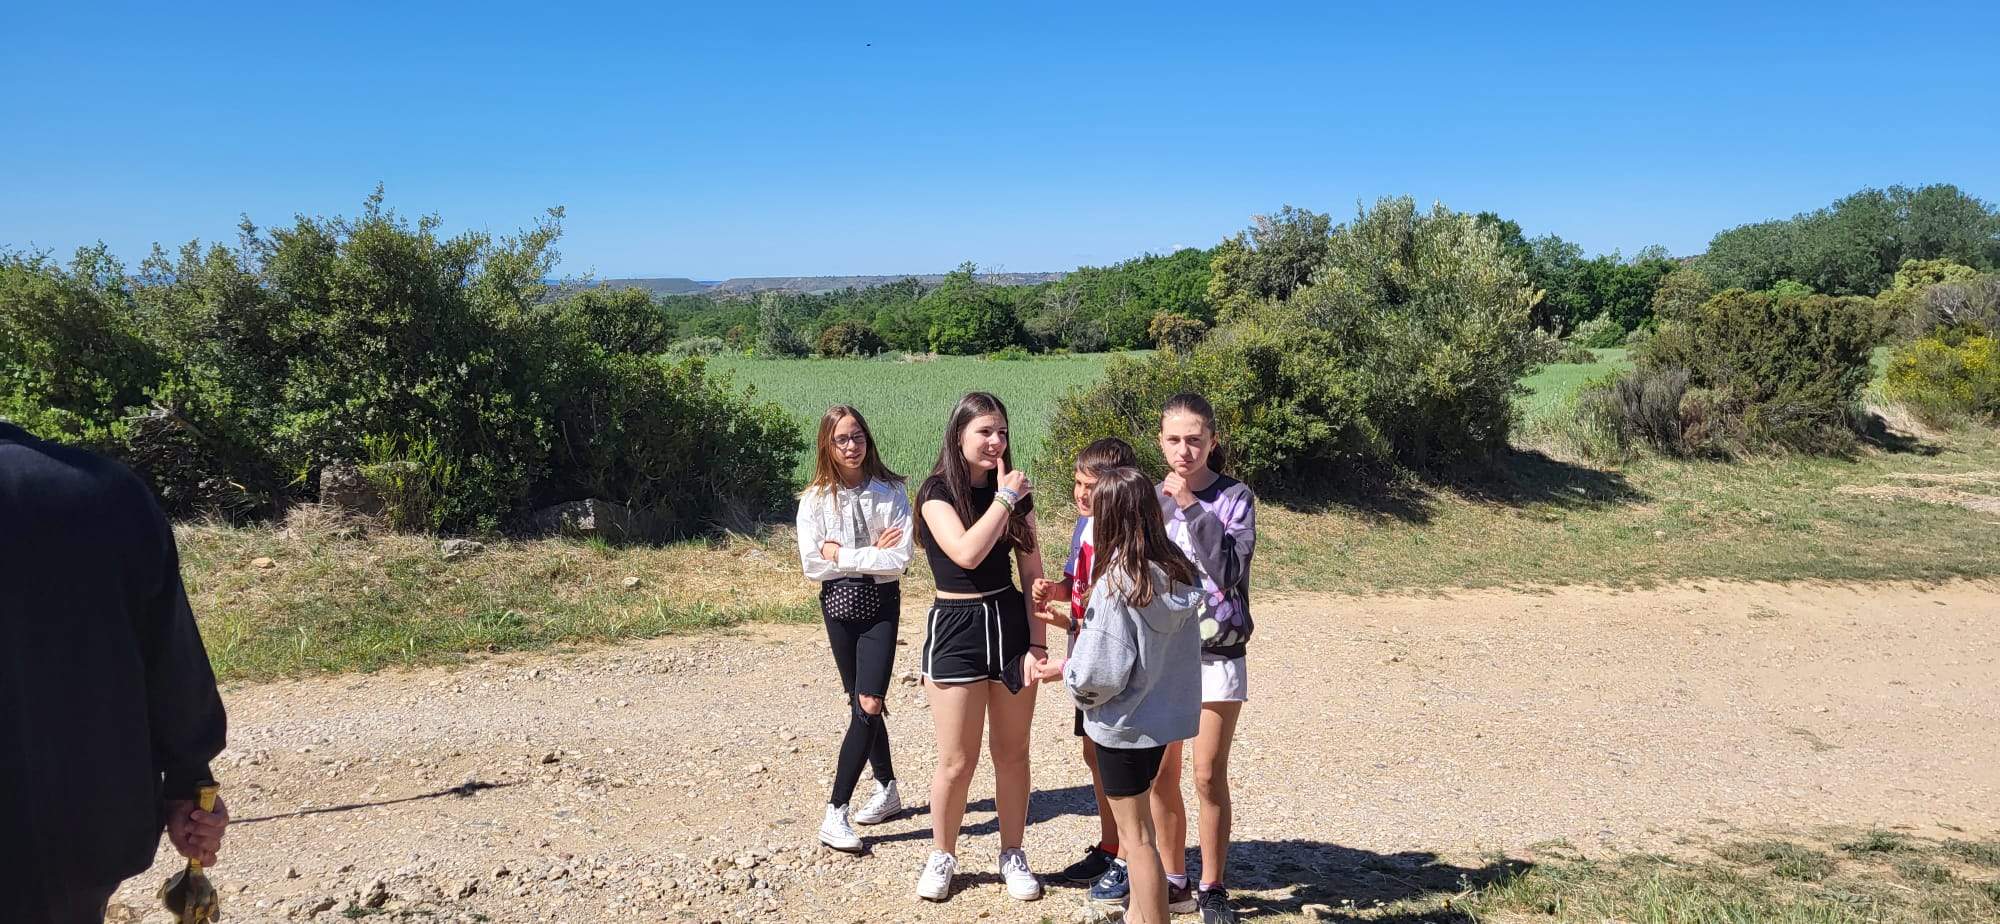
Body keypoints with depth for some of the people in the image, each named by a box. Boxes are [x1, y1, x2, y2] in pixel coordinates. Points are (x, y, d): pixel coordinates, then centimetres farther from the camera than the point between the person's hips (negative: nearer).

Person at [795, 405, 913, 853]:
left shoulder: (890, 492, -6)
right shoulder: (815, 499, -2)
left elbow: (900, 559, -14)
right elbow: (813, 564, -9)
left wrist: (843, 555, -13)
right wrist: (871, 555, -12)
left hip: (881, 604, -2)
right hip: (838, 604, 3)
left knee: (869, 704, -12)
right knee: (861, 703, 14)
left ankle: (837, 812, -8)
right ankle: (887, 791, 31)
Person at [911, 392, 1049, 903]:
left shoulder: (1018, 493, 4)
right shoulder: (938, 492, -8)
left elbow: (1033, 574, 4)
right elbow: (967, 553, -25)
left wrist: (1037, 643, -2)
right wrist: (1002, 498, -16)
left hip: (1011, 625, 4)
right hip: (956, 630, -4)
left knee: (1012, 753, 11)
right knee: (956, 761, 3)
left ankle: (1013, 853, 27)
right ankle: (942, 856, 23)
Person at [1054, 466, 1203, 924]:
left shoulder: (1116, 581, -23)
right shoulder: (1177, 570, -2)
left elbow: (1100, 672, -24)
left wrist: (1068, 671, -3)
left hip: (1125, 723, -7)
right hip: (1164, 711, 8)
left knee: (1136, 834, 6)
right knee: (1140, 823, 23)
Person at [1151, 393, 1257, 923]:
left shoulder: (1235, 497, -5)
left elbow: (1228, 572, -18)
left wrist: (1191, 507, -20)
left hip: (1216, 654, -3)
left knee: (1209, 776, 1)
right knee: (1162, 774, 8)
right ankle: (1173, 881, 24)